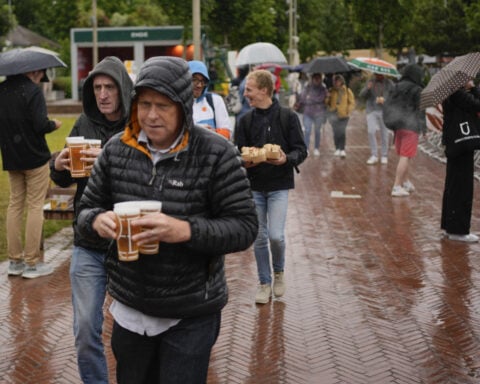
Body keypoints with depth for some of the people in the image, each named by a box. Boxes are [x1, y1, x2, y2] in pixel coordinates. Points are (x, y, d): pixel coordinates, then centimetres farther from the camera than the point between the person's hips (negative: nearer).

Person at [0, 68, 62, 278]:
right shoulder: (33, 91, -15)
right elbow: (41, 125, -21)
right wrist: (54, 124, -2)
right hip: (34, 157, -6)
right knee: (35, 206, 1)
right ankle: (32, 263, 4)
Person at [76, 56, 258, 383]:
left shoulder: (217, 154, -14)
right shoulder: (117, 149, -1)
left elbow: (245, 227, -14)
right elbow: (87, 209, 7)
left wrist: (186, 230, -30)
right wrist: (98, 221, -18)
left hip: (190, 318, -4)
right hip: (129, 310, 4)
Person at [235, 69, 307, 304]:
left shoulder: (287, 117, -4)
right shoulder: (246, 120, 5)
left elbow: (301, 150, -3)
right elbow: (238, 152, 5)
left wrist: (287, 158, -24)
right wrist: (245, 161, -18)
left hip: (279, 185, -3)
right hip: (254, 186, 3)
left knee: (276, 235, -11)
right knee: (259, 237, 7)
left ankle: (279, 271, 19)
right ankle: (265, 283, 22)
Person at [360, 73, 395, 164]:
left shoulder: (389, 83, 2)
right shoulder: (370, 82, 7)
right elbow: (362, 95, 3)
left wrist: (385, 100, -15)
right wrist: (367, 88, -17)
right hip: (372, 111, 1)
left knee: (384, 134, 1)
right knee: (371, 131, -14)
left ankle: (384, 156, 14)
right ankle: (374, 155, -6)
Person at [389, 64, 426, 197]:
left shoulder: (397, 88, 11)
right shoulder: (417, 90, -7)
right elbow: (420, 110, -8)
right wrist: (424, 128, -3)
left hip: (397, 125, 7)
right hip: (411, 126, -7)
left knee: (402, 156, 19)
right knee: (405, 157, -5)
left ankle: (406, 182, 30)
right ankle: (397, 187, -8)